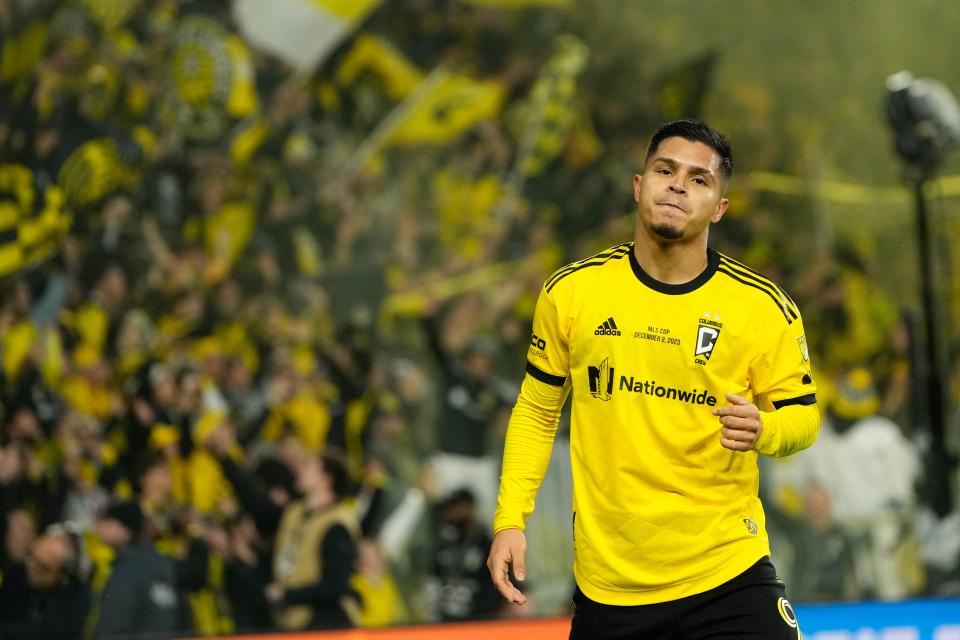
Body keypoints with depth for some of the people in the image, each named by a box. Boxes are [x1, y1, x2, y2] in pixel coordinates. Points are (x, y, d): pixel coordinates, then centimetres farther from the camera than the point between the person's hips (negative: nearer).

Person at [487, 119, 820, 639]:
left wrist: (763, 430, -18)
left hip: (728, 579, -1)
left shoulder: (763, 307, -4)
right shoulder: (571, 292, 0)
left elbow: (802, 414, 5)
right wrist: (510, 521, 4)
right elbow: (536, 409, 11)